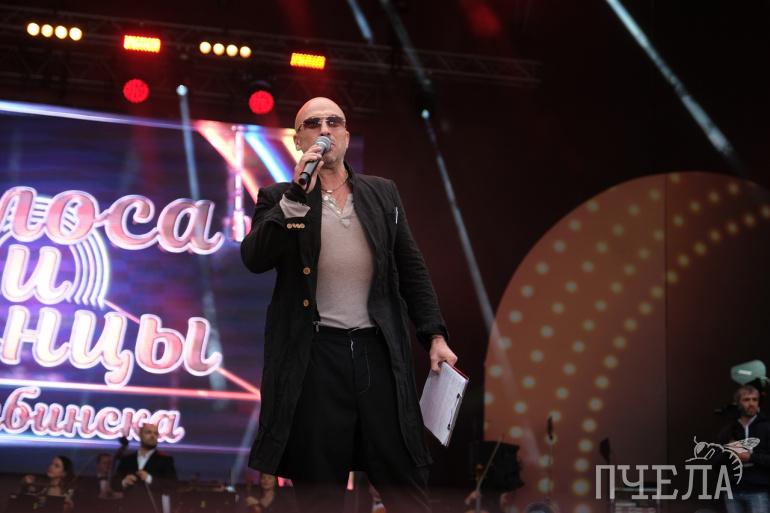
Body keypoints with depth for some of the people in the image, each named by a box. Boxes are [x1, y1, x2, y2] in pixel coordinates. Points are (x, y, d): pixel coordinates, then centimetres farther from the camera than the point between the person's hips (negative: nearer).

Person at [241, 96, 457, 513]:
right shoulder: (280, 198, 4)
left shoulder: (382, 193, 12)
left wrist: (434, 335, 6)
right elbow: (254, 259, -11)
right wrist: (297, 195, -17)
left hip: (379, 352, 2)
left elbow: (411, 270, 14)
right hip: (315, 356, -2)